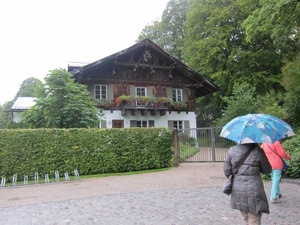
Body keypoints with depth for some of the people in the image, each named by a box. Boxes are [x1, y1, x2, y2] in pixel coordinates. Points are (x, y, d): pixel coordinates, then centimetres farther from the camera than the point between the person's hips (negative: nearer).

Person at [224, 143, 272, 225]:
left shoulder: (232, 150, -1)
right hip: (253, 191, -4)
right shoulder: (258, 151, -9)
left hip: (237, 190, 4)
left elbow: (226, 171, 1)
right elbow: (267, 170, 2)